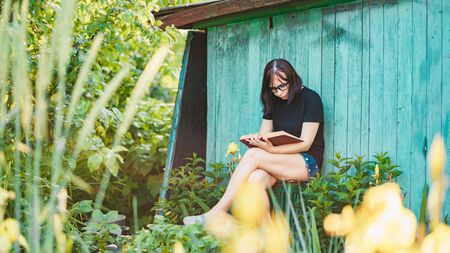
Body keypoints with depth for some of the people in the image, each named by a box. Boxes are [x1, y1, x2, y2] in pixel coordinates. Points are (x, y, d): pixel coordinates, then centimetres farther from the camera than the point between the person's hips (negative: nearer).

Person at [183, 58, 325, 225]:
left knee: (253, 155, -27)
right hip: (280, 161, 5)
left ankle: (218, 212, -24)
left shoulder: (311, 99, -6)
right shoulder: (274, 101, 14)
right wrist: (257, 140, -14)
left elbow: (305, 144, -12)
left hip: (308, 163, -5)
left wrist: (271, 149, -27)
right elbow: (264, 135, 12)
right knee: (255, 179, -31)